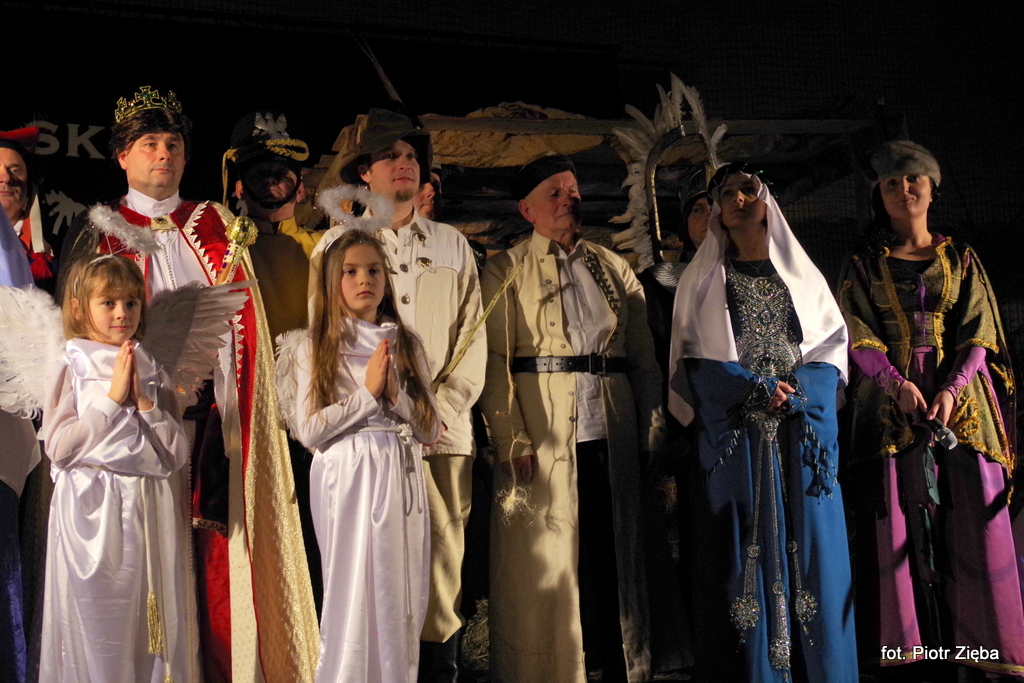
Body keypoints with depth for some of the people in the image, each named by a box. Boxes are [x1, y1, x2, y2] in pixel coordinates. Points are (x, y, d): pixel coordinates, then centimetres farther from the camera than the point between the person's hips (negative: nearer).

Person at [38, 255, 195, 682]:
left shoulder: (154, 374, 10)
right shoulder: (70, 371, 1)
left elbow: (177, 454, 2)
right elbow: (59, 448, -11)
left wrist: (144, 402, -8)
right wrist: (113, 399, -11)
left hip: (151, 512, 3)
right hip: (92, 511, -3)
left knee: (156, 628, 5)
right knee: (97, 632, 2)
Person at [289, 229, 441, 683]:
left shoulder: (406, 344, 11)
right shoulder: (318, 347, 3)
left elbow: (431, 430, 7)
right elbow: (308, 431, -7)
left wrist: (396, 395, -9)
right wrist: (367, 392, -10)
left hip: (402, 475, 3)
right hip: (347, 476, -3)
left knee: (401, 597, 4)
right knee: (354, 594, -2)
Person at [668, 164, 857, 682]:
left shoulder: (801, 274, 16)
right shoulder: (703, 278, 11)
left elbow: (833, 344, 10)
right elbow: (692, 359, 3)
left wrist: (796, 390, -10)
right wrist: (752, 389, -13)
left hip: (802, 435, 2)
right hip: (734, 437, -1)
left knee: (808, 549, -1)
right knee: (742, 551, -5)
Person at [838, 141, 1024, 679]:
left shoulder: (961, 260, 14)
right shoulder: (864, 266, 12)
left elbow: (977, 332, 3)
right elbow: (859, 336, 0)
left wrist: (951, 390, -14)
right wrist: (898, 382, -18)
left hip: (961, 400, 1)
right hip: (891, 401, 0)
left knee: (974, 524, -5)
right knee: (897, 527, -6)